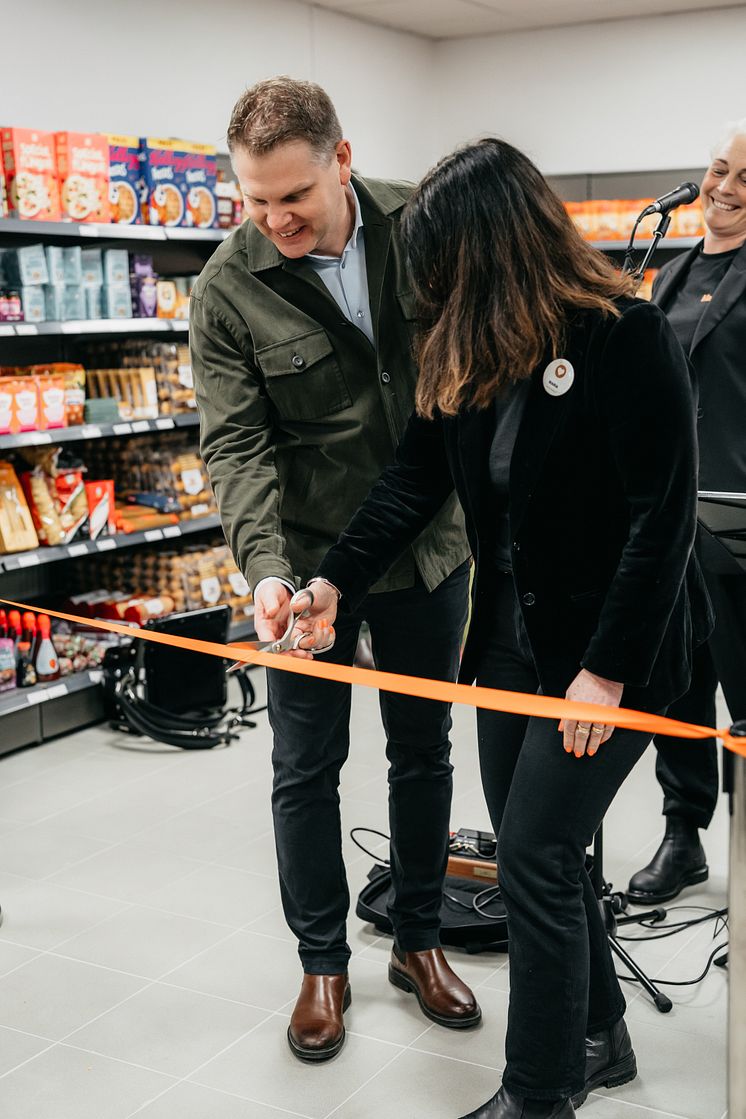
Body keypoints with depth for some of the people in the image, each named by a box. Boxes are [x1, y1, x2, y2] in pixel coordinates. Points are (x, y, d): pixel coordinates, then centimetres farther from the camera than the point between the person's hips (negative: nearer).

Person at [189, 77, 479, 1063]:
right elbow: (235, 444, -16)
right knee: (306, 768, 7)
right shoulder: (227, 290, -13)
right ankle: (323, 963, 27)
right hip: (310, 557, -2)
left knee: (423, 751, 14)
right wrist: (265, 565, -30)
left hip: (429, 546, 3)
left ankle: (420, 942, 34)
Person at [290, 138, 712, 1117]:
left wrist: (610, 667, -18)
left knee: (534, 861, -4)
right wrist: (338, 580, -8)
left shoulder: (625, 336, -18)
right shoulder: (465, 349, 4)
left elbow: (664, 513, -18)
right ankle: (597, 1038, 36)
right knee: (538, 852, 15)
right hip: (512, 636, 7)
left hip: (613, 646, -7)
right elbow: (417, 475, 3)